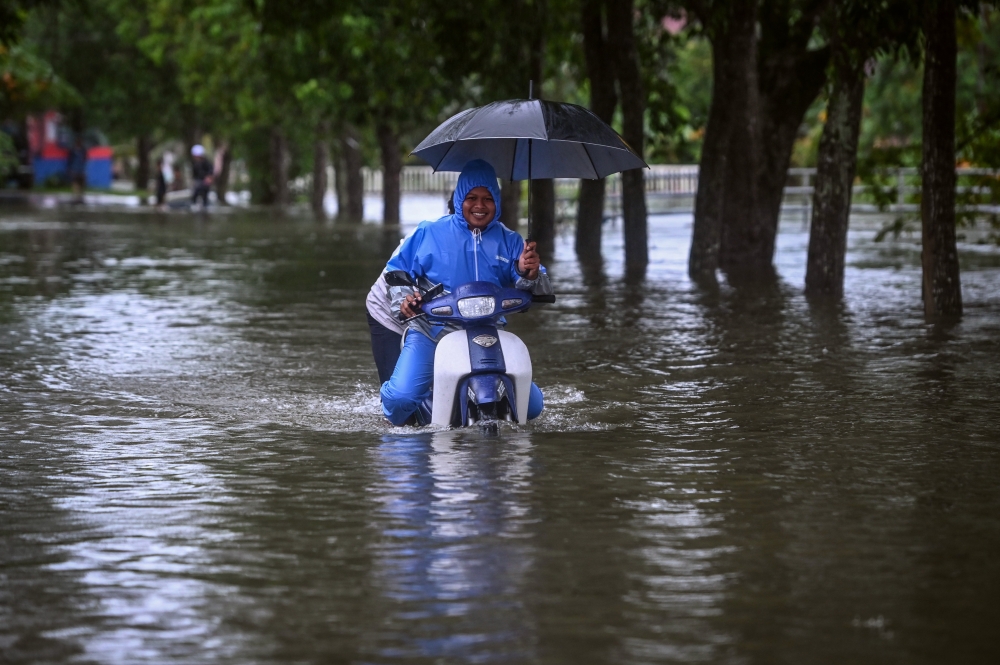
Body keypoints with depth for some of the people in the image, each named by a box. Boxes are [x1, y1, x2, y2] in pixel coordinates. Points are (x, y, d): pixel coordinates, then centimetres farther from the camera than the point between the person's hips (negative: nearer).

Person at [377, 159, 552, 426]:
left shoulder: (510, 242, 9)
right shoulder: (429, 233, 6)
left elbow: (538, 293, 3)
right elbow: (396, 269, 12)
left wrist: (529, 274, -21)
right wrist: (402, 300, -9)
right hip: (430, 332, -2)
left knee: (531, 404, -9)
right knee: (400, 399, -26)